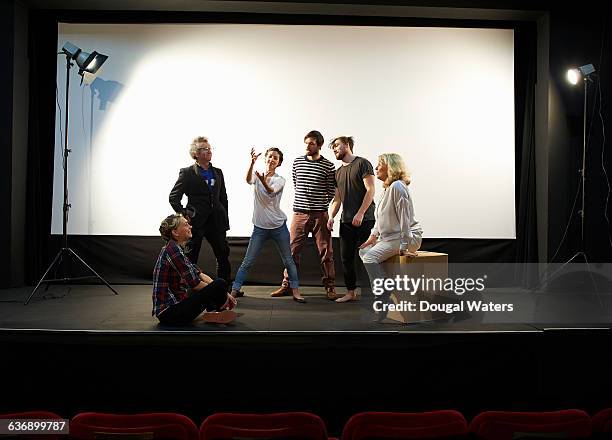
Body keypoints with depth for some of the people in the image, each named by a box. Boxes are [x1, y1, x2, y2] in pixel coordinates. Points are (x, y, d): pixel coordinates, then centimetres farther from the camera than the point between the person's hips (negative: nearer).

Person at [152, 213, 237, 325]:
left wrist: (224, 293, 7)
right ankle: (219, 309, 9)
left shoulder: (175, 248, 14)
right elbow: (194, 283, -18)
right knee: (220, 284, -20)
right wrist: (221, 292, -4)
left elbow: (199, 274, 14)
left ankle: (213, 311, 1)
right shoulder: (173, 250, -16)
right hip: (170, 312, -11)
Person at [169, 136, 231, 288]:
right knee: (190, 259, 3)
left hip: (216, 222, 5)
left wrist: (224, 220, 10)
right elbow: (173, 197, -2)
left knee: (224, 256, 10)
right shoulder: (187, 173, -2)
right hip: (196, 222, -5)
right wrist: (183, 214, -10)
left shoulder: (218, 172, 12)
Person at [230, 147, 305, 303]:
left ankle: (295, 291, 16)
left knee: (288, 261, 5)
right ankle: (234, 290, 12)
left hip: (279, 226, 0)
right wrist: (252, 162, -40)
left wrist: (263, 180, -46)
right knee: (247, 261, 3)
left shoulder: (280, 180, -1)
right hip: (260, 226, 0)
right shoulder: (257, 175, 3)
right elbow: (248, 180, -23)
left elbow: (270, 192, -24)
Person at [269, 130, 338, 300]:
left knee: (325, 252, 2)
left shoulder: (328, 166, -1)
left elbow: (332, 191, 6)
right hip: (299, 213, 3)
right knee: (292, 250, 4)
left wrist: (321, 205, 7)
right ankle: (287, 285, 15)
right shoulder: (297, 162, 9)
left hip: (319, 214, -2)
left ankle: (330, 287, 12)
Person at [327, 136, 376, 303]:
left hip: (364, 220, -7)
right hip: (346, 221, 7)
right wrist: (331, 217, 3)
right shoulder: (338, 172, 18)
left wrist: (360, 213, -17)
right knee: (346, 258, 7)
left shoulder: (362, 164, -2)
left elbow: (370, 190, -10)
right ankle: (350, 293, 17)